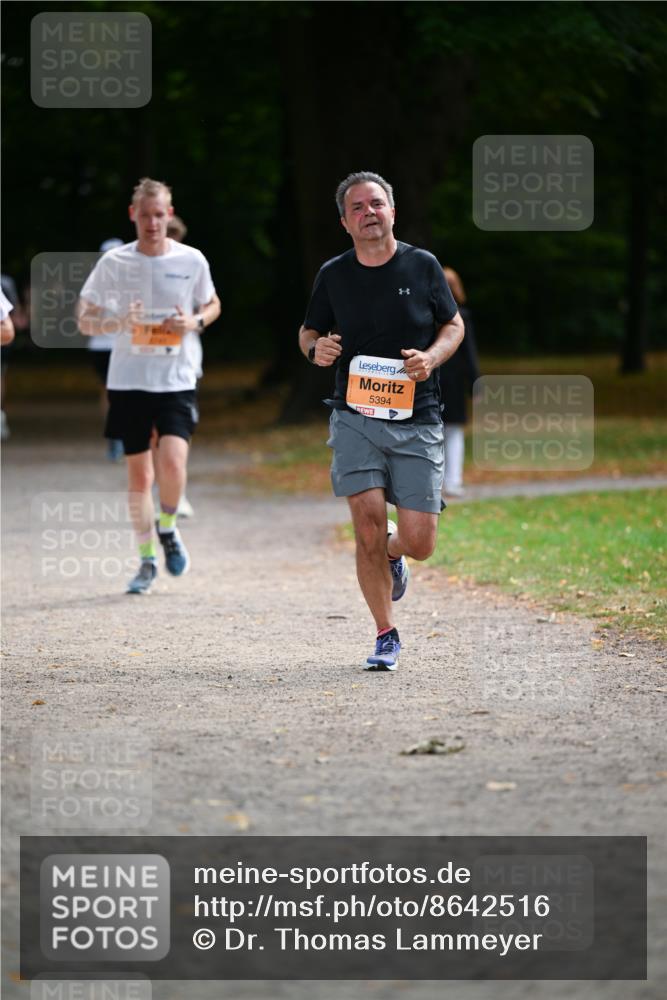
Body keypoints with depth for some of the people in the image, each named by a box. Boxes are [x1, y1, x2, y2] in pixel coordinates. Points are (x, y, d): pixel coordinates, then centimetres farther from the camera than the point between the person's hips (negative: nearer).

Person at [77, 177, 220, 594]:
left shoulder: (192, 261, 0)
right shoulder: (114, 263, -1)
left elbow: (212, 305, 16)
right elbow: (86, 321, 3)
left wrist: (195, 321, -7)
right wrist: (119, 323, -17)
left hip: (177, 381, -1)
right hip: (129, 381, 1)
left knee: (173, 461, -19)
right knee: (139, 473, 6)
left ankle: (169, 529, 11)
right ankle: (147, 562, 19)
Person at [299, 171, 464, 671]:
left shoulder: (422, 265, 3)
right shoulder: (333, 274, 5)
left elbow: (454, 325, 13)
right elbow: (309, 332, 18)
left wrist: (432, 357, -8)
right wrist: (316, 347, -7)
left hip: (417, 421, 0)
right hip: (356, 418, 0)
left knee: (420, 542, -4)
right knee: (369, 524, -12)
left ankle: (392, 553, 35)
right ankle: (387, 635, 4)